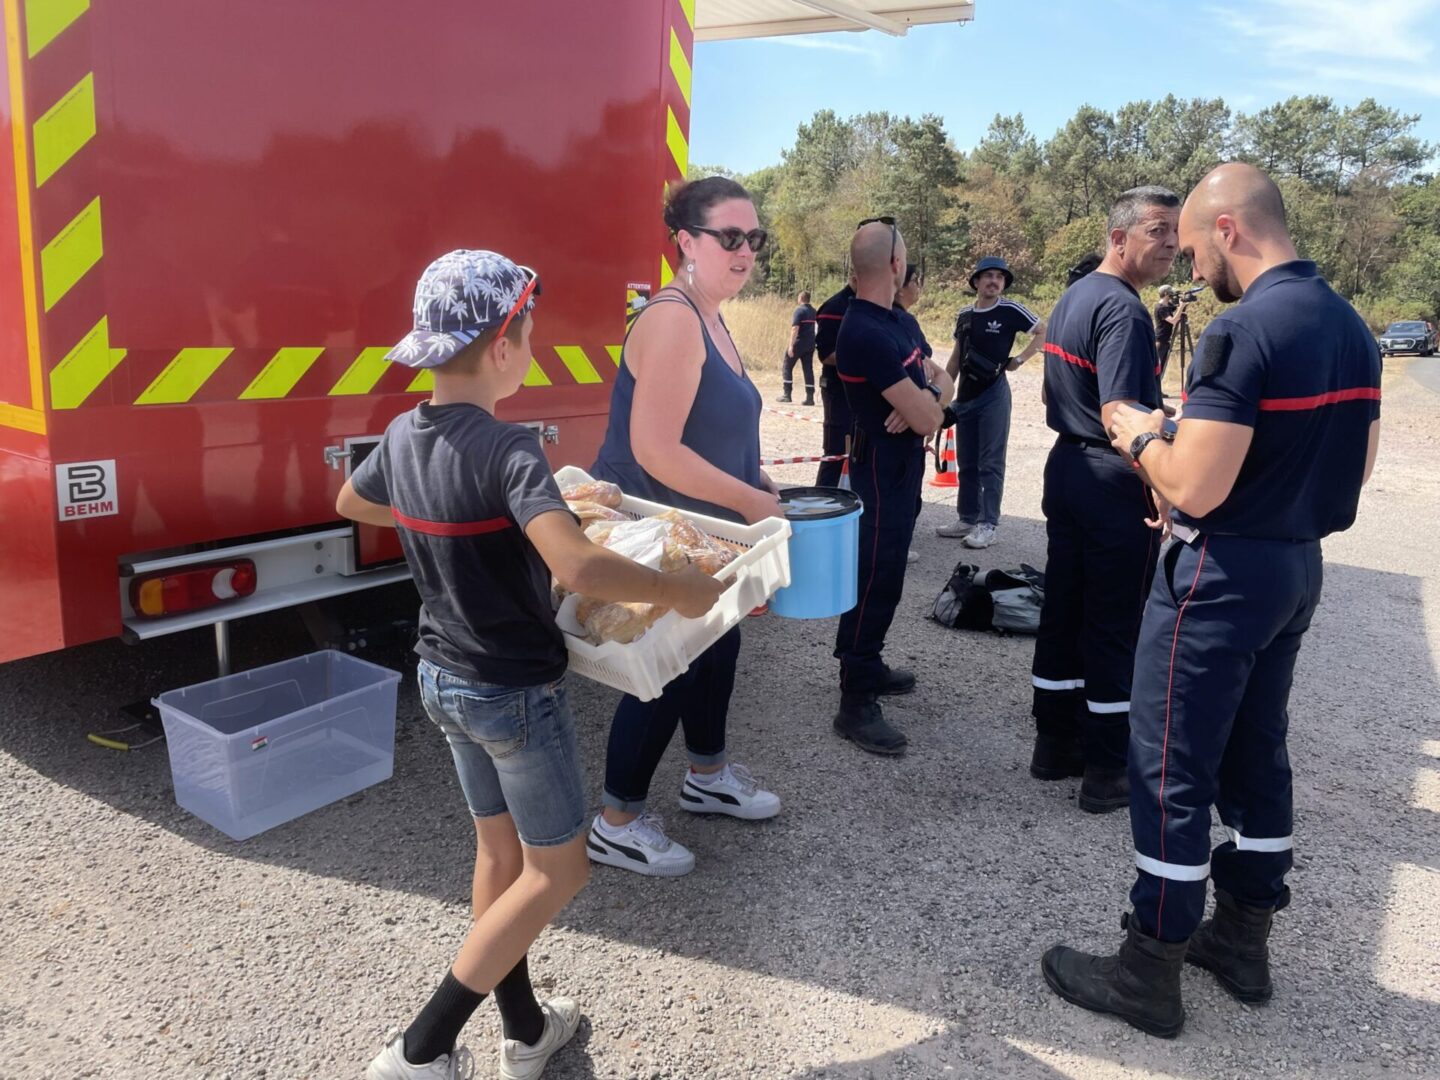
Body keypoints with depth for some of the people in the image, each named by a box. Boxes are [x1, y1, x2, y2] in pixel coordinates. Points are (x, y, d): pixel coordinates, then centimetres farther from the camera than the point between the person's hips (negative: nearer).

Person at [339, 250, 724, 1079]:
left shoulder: (402, 436, -2)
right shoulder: (508, 451, -26)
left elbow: (352, 504, 19)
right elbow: (581, 567, -40)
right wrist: (682, 591, -26)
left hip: (444, 678, 8)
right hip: (516, 692, -8)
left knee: (500, 850, 21)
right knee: (558, 869, 10)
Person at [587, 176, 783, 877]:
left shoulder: (709, 319, 9)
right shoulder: (673, 320, -23)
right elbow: (655, 451, -29)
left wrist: (751, 474, 8)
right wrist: (751, 501, -20)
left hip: (688, 530, 10)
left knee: (716, 641, 21)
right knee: (669, 668, 0)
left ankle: (708, 778, 43)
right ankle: (616, 825, 20)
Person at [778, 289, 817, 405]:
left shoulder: (799, 310, -11)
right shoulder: (814, 312, 11)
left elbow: (795, 328, -18)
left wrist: (791, 345, -21)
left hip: (799, 343, -6)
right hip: (810, 344, 6)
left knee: (788, 366, 6)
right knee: (808, 369, 6)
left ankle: (786, 394, 4)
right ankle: (810, 397, 1)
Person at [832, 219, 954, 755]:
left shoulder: (895, 321, 8)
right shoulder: (866, 334, -24)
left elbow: (941, 378, 9)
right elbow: (927, 418, -25)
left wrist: (925, 394, -14)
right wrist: (929, 397, -1)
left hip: (901, 470, 10)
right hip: (882, 473, -10)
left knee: (885, 575, 19)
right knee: (873, 580, -5)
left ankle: (868, 665, 34)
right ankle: (856, 704, 2)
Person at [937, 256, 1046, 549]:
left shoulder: (1010, 311, -6)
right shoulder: (964, 315, 10)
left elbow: (1044, 332, -1)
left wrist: (1018, 360, -5)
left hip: (993, 394, -6)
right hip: (965, 396, 6)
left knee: (990, 463, -3)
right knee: (966, 463, 11)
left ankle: (988, 524, 2)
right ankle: (967, 519, 20)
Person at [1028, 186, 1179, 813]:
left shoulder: (1071, 297, 12)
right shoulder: (1124, 310, -17)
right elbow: (1119, 416, -26)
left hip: (1065, 467, 9)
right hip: (1112, 481, -9)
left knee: (1063, 610, 14)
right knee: (1114, 626, 0)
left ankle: (1054, 744, 25)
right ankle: (1107, 773, 10)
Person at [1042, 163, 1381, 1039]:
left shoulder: (1244, 329, -21)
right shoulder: (1352, 326, 8)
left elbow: (1193, 490, -25)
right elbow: (1356, 465, 15)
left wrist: (1140, 436, -6)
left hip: (1223, 574, -9)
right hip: (1299, 567, 9)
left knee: (1173, 770, 1)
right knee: (1258, 752, 18)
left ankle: (1151, 975, 13)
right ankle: (1244, 940, 32)